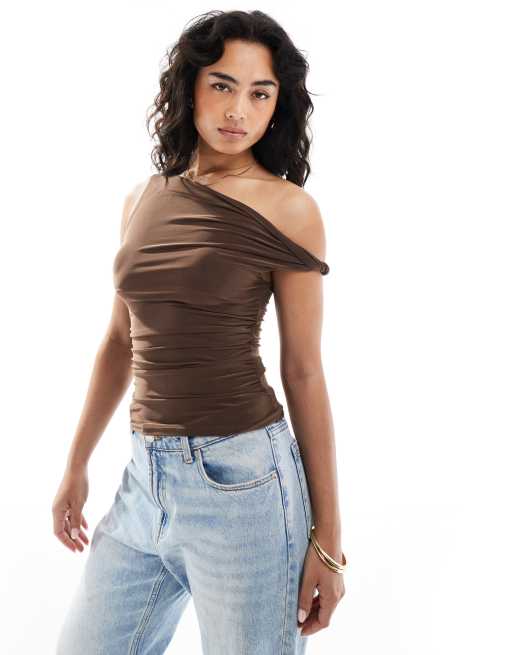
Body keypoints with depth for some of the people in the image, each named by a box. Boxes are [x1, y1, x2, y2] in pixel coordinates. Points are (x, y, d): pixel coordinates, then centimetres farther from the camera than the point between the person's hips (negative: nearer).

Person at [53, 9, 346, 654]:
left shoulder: (288, 209, -6)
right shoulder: (143, 199, 9)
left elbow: (303, 373, -6)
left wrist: (327, 537, -5)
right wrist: (76, 465, 19)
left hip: (242, 478, -5)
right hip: (145, 476, 5)